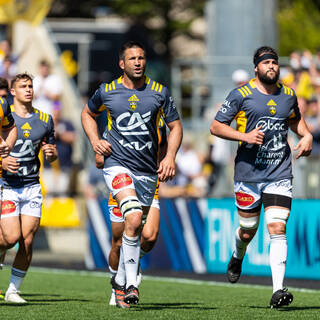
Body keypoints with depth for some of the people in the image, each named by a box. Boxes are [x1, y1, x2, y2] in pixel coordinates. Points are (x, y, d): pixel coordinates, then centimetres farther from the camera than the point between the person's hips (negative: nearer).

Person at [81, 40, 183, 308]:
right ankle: (131, 283, -21)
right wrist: (95, 141, 5)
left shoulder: (160, 92, 3)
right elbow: (88, 113, 21)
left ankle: (120, 281, 30)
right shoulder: (106, 92, 2)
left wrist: (170, 156, -4)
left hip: (148, 170, 3)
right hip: (117, 163, -3)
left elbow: (175, 126, 10)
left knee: (135, 228, 10)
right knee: (133, 218, -25)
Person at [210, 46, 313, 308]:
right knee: (248, 231, 10)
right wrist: (244, 136, -16)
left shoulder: (288, 95, 9)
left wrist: (306, 135, 9)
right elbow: (216, 127, -2)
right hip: (248, 173, -1)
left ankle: (278, 290, -15)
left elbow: (295, 119, 30)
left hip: (280, 175, 1)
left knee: (277, 228, -12)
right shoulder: (241, 95, -3)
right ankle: (238, 257, 47)